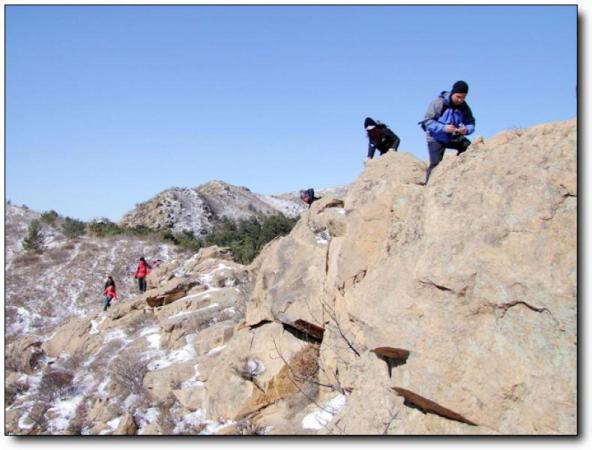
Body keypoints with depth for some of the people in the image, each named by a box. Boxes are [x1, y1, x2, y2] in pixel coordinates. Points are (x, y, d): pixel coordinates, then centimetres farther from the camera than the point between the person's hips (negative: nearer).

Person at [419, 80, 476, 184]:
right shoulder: (439, 103, -20)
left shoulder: (464, 106, -6)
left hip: (454, 137, 5)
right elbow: (427, 121, -21)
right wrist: (444, 128, -36)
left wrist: (467, 130, -26)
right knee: (435, 163, -12)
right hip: (436, 138, -4)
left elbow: (471, 123, 0)